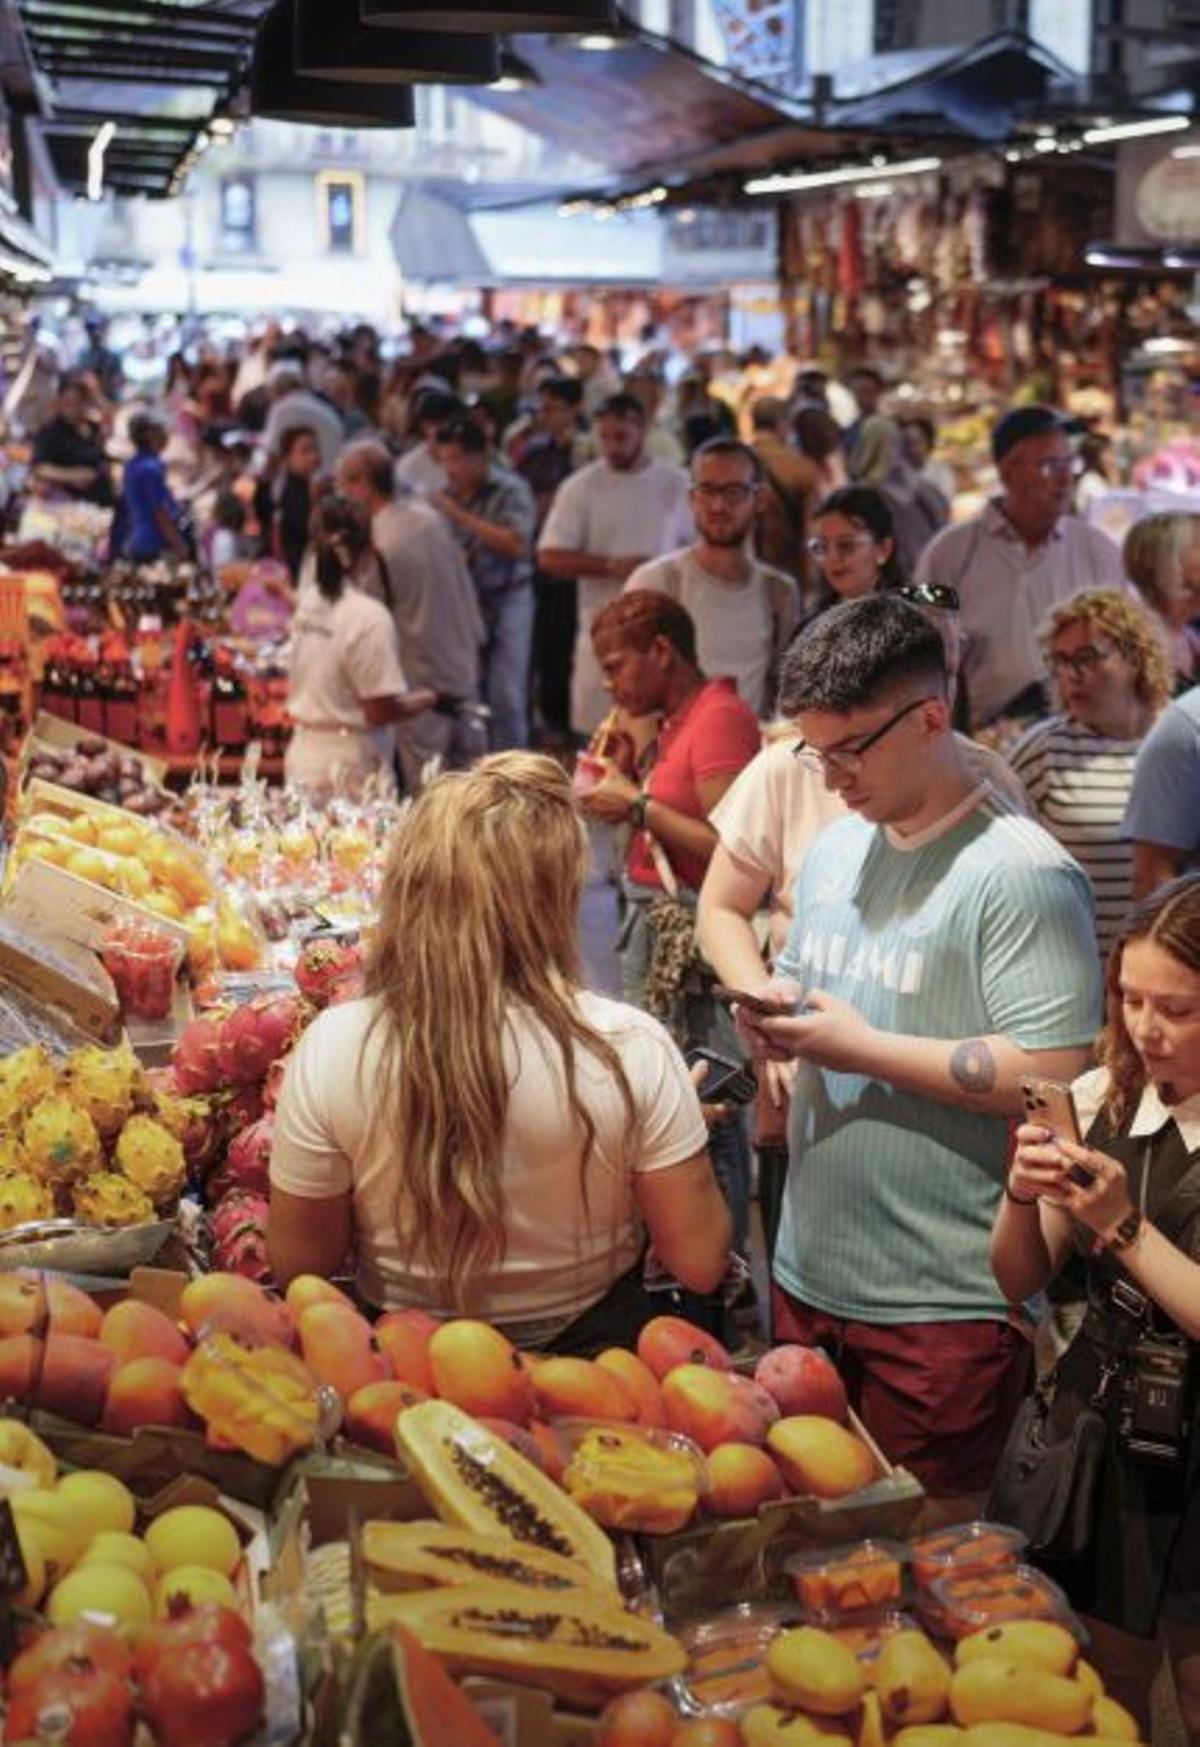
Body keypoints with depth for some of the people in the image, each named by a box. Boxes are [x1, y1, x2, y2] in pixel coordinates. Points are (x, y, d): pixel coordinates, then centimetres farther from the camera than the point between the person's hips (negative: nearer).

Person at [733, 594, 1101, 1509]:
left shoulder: (1022, 874, -16)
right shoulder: (834, 851, 10)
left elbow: (1052, 1077, -23)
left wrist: (862, 1048, -20)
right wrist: (775, 1009, -1)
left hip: (944, 1307, -8)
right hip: (810, 1274, 8)